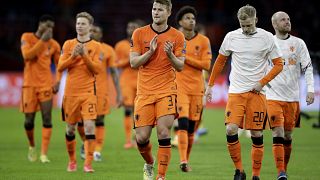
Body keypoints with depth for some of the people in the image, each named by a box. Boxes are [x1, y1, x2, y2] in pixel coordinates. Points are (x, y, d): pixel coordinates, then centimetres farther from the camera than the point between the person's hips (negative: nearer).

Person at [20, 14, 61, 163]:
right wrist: (42, 40, -17)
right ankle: (32, 146, 28)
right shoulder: (27, 38, 0)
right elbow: (27, 56, -16)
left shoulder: (53, 44, 6)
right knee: (29, 120, 1)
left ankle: (44, 154, -9)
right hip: (30, 84, -1)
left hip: (46, 85, 1)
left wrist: (58, 81, 2)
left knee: (47, 118, -9)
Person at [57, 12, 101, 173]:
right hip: (71, 92, 2)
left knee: (89, 126, -15)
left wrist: (85, 55, -17)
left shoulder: (95, 46, 2)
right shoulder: (68, 44, 8)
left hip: (88, 92, -2)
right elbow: (60, 67, 1)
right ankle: (72, 161, 26)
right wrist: (73, 56, -12)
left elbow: (97, 69, -6)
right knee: (70, 128, 9)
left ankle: (88, 163, -13)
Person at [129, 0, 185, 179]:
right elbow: (133, 63, 0)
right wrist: (150, 52, -15)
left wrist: (170, 55, -18)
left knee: (164, 133, -15)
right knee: (141, 138, -2)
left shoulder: (177, 36, 3)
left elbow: (180, 66, 2)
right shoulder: (139, 33, 4)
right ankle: (149, 163, 29)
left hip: (167, 91, -1)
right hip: (144, 92, 1)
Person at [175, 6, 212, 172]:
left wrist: (185, 58, -12)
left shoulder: (203, 41, 4)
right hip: (179, 86, -2)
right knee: (183, 123, -17)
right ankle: (183, 161, -23)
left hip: (196, 88, 2)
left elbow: (206, 65, -5)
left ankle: (186, 160, 20)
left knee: (191, 127, 6)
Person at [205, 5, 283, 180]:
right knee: (231, 130, -13)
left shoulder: (266, 38, -2)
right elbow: (220, 62, 17)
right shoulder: (231, 37, 3)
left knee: (256, 134, 0)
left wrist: (262, 82, -7)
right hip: (236, 92, 1)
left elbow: (278, 64, 4)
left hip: (257, 93, -1)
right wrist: (210, 85, 16)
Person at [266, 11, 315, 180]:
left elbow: (308, 67, 2)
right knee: (278, 135, -13)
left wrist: (310, 89, -8)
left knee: (287, 136, 7)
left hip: (292, 97, 2)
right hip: (273, 96, -2)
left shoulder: (298, 43, 5)